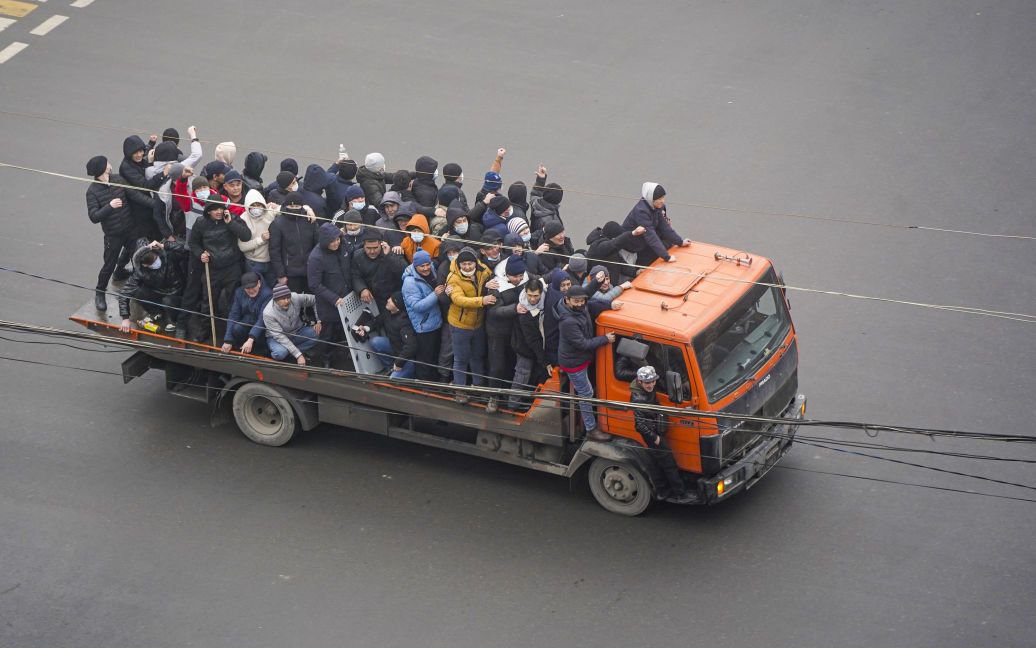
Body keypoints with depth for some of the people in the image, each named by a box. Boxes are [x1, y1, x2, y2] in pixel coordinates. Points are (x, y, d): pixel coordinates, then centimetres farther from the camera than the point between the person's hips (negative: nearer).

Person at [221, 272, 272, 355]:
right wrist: (228, 341, -21)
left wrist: (250, 340, -42)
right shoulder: (239, 293, -7)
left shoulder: (267, 294, -24)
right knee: (236, 328, -29)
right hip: (246, 324, 4)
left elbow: (262, 319, -32)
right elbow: (233, 315, -12)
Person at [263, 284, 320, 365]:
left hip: (297, 333, 4)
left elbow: (314, 300, -3)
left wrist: (318, 321, -10)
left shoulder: (296, 298, -21)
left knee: (317, 334, -23)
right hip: (277, 337, -4)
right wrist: (298, 355, -33)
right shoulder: (268, 313, -30)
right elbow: (279, 336, -29)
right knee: (281, 353, -38)